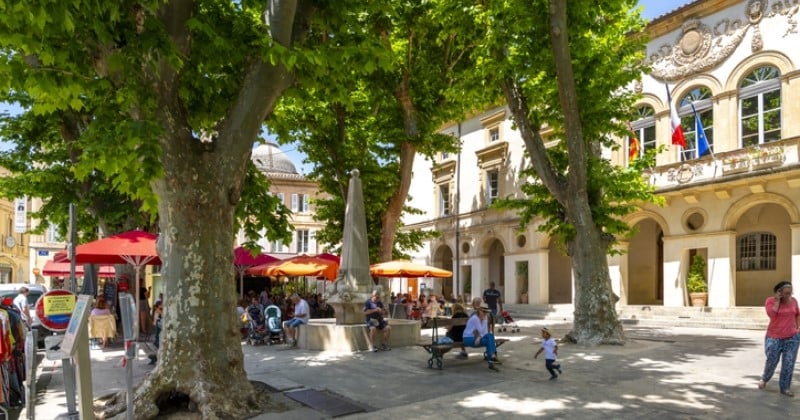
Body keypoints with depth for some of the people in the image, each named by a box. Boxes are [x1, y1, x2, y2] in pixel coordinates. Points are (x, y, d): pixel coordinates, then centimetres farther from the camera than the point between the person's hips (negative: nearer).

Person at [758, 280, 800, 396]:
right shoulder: (770, 300, -8)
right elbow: (771, 314, -23)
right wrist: (777, 300, -19)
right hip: (774, 338, -2)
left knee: (788, 364, 0)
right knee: (771, 362, 7)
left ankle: (785, 388, 11)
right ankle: (764, 379, 32)